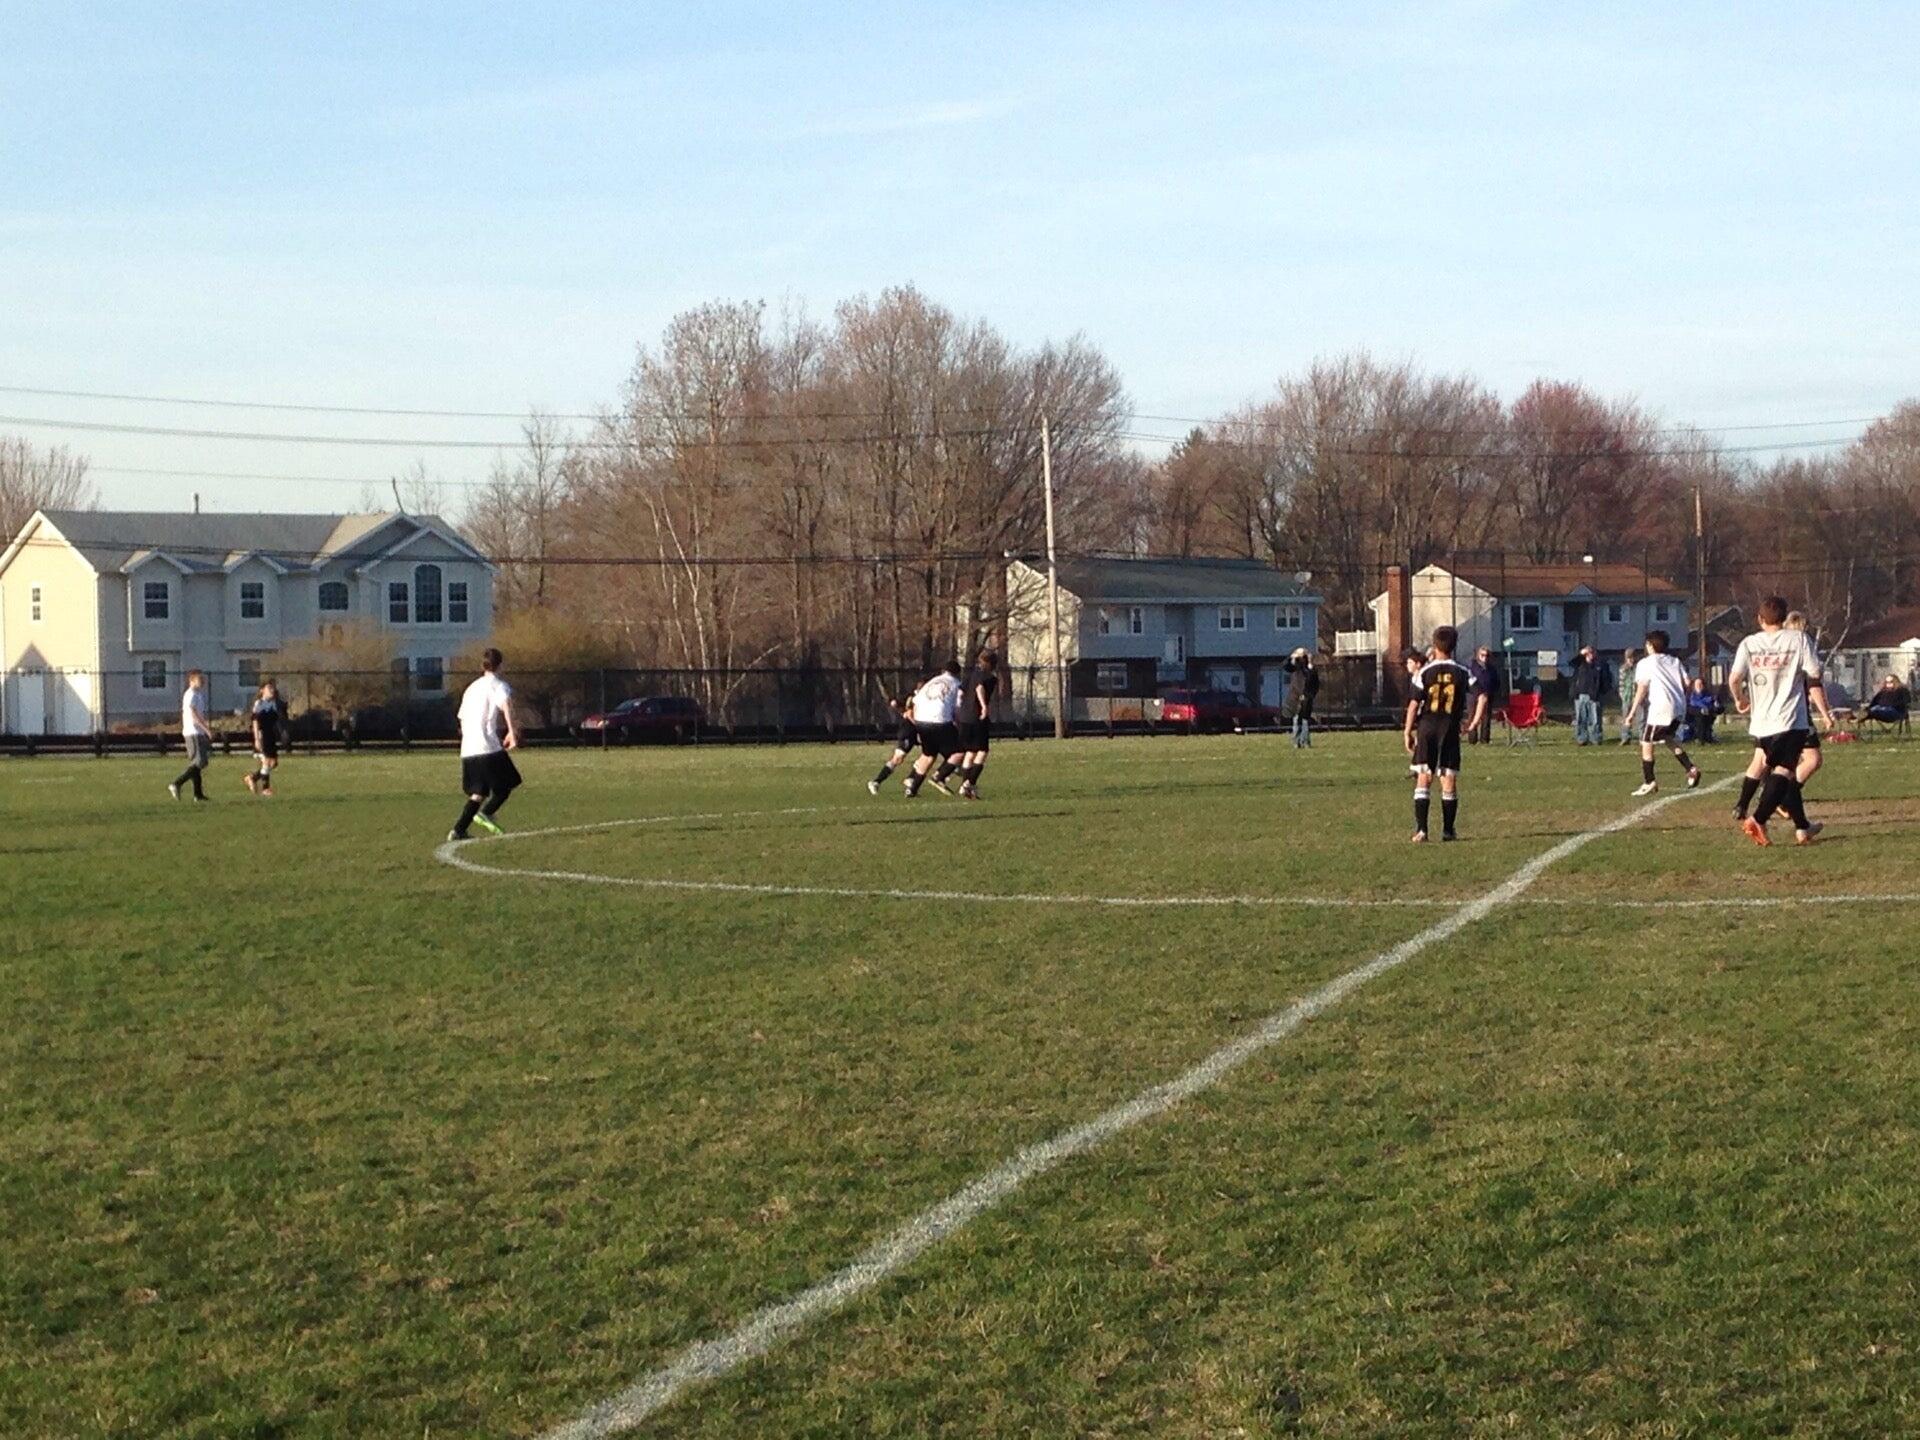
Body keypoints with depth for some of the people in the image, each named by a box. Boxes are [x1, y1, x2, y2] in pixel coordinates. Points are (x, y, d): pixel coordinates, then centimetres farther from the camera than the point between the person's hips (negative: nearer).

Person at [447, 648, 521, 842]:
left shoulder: (472, 687, 24)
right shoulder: (498, 685, 2)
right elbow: (506, 704, -19)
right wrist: (512, 731, -30)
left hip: (467, 750, 7)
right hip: (488, 747, -7)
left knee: (479, 792, 10)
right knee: (508, 783, 6)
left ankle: (458, 830, -2)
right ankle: (486, 813, -15)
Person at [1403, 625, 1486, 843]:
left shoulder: (1425, 672, -3)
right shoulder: (1462, 673, 2)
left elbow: (1414, 704, -5)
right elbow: (1481, 696, -6)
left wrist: (1407, 731, 1)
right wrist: (1474, 721, 4)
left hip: (1427, 727, -1)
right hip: (1450, 729, 1)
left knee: (1423, 779, -1)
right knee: (1449, 780, 8)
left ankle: (1421, 829, -10)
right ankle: (1448, 830, 11)